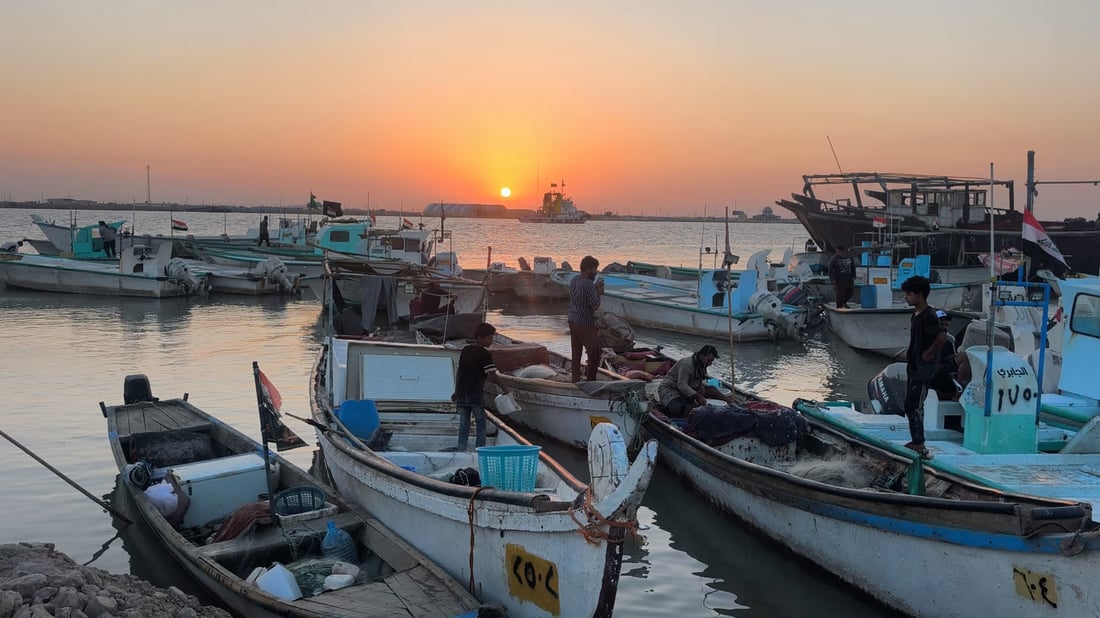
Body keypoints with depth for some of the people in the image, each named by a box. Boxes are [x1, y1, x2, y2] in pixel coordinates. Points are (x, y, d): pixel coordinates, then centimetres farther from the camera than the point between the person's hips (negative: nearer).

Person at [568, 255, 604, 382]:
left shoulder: (574, 280, 6)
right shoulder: (589, 284, -20)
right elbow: (595, 306, -19)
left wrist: (595, 289, 11)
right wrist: (598, 292, -5)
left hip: (573, 321, 8)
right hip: (585, 324, -8)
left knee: (576, 353, 12)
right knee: (595, 354, 4)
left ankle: (576, 380, 16)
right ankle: (590, 381, 9)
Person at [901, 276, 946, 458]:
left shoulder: (928, 316, -20)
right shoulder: (916, 314, 10)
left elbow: (942, 337, -33)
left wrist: (929, 353, -22)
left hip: (923, 368, -10)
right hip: (913, 365, 10)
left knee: (914, 406, -7)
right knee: (911, 405, 15)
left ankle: (919, 446, -2)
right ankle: (916, 441, 25)